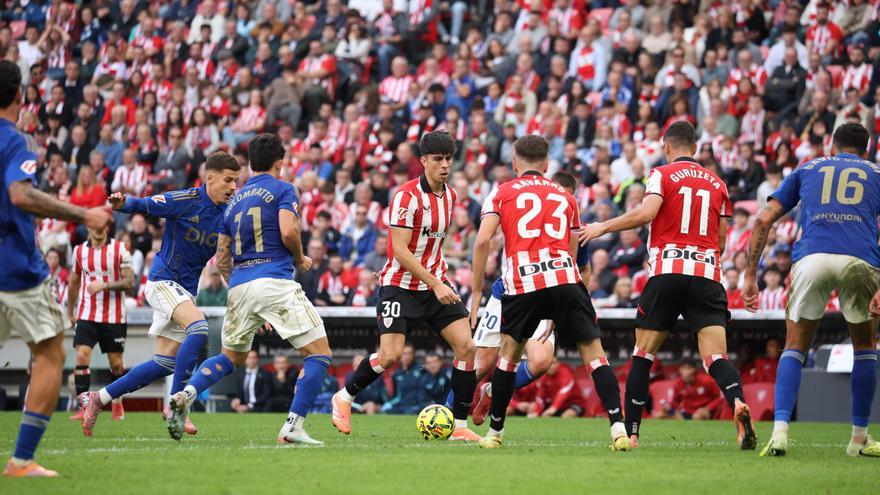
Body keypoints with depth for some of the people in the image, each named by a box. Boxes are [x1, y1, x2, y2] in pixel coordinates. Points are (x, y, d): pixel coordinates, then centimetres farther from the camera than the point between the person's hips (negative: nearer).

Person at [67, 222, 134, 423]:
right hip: (87, 315, 2)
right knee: (82, 357, -15)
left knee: (116, 364, 6)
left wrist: (104, 286, -22)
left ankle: (118, 404, 28)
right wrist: (70, 312, 23)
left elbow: (129, 282, -9)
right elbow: (74, 283, 19)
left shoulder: (119, 249, -4)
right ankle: (83, 408, -15)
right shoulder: (79, 251, 6)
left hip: (114, 317, -2)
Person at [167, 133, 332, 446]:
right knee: (319, 352, 0)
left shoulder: (234, 200, 21)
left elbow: (222, 259, 21)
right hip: (276, 283, -6)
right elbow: (288, 232, -13)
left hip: (239, 286, 6)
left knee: (232, 357, 25)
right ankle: (293, 426, -12)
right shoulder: (283, 189, 3)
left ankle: (186, 394, 1)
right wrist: (300, 259, 6)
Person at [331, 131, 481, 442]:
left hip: (436, 283, 7)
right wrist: (435, 284, -25)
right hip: (401, 285, -7)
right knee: (390, 355, -15)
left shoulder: (450, 195, 7)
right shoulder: (407, 195, -17)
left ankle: (460, 426, -2)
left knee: (466, 346, -8)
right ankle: (345, 397, 13)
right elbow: (400, 250, -22)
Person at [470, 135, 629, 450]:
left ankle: (495, 433, 21)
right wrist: (555, 313, 34)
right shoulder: (564, 196, 24)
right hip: (565, 279, 1)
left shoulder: (501, 193, 15)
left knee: (509, 351, 17)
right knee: (593, 351, 2)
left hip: (522, 282, -1)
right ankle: (618, 428, -12)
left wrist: (477, 292, 6)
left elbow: (483, 241, 1)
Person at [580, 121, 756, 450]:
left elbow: (646, 213, -13)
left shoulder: (662, 174, 5)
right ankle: (737, 402, -36)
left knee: (642, 355, 9)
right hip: (707, 275, 2)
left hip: (667, 273, -2)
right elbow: (722, 241, 18)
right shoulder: (717, 184, 18)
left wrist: (604, 226, -1)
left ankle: (630, 432, 10)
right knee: (715, 357, -7)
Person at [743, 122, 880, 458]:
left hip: (811, 257, 0)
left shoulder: (807, 169, 27)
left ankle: (780, 430, -3)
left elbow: (764, 220, 18)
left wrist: (750, 275, 19)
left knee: (795, 348, 14)